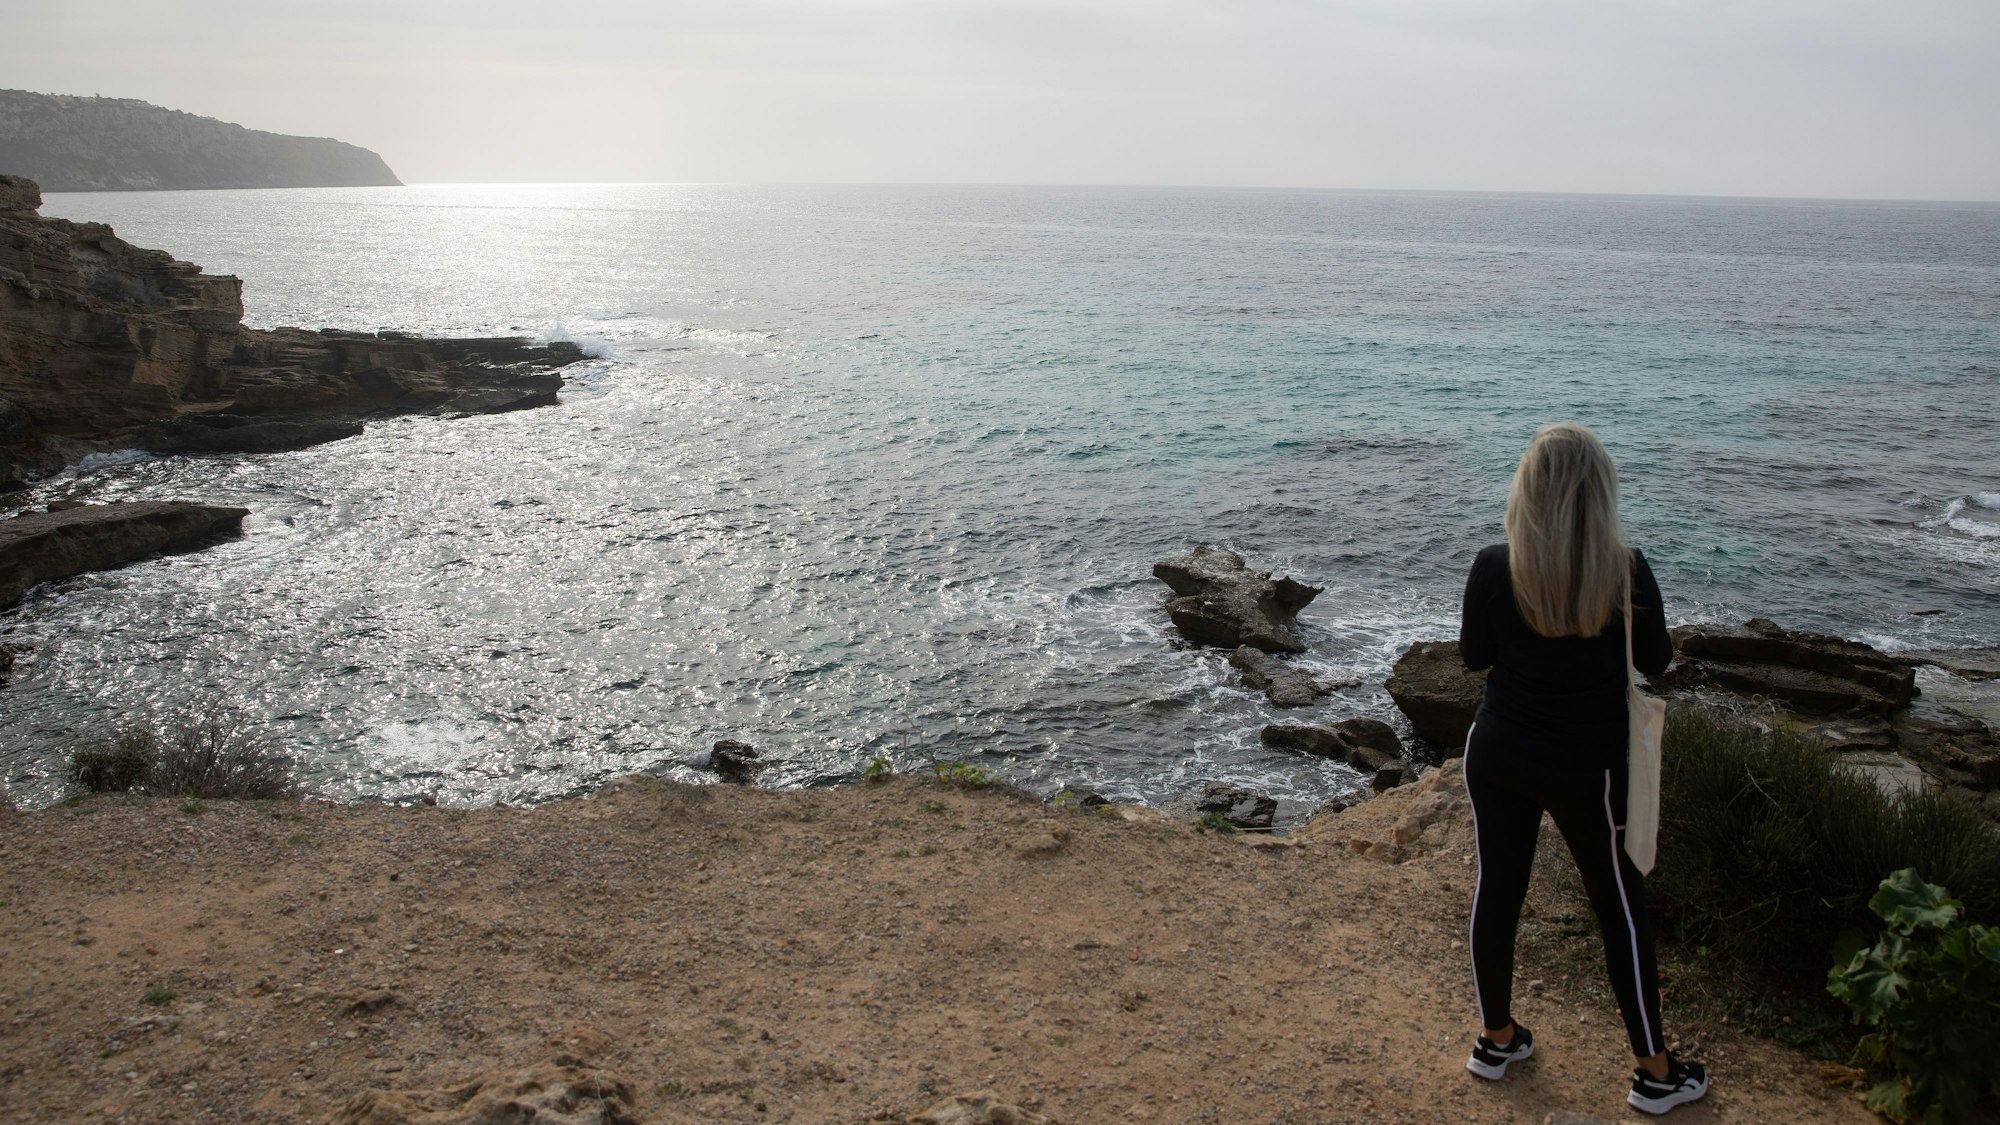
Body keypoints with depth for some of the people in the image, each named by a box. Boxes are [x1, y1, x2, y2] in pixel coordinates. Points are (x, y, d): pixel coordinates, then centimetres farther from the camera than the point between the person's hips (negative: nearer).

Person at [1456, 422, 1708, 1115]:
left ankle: (1495, 1040, 30)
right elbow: (1656, 663, -2)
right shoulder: (1628, 572, -17)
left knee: (1497, 888, 15)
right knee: (1620, 907, 12)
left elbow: (1473, 657, -1)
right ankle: (1655, 1071, 23)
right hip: (1586, 766, -1)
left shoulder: (1494, 569, -15)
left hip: (1498, 754, 2)